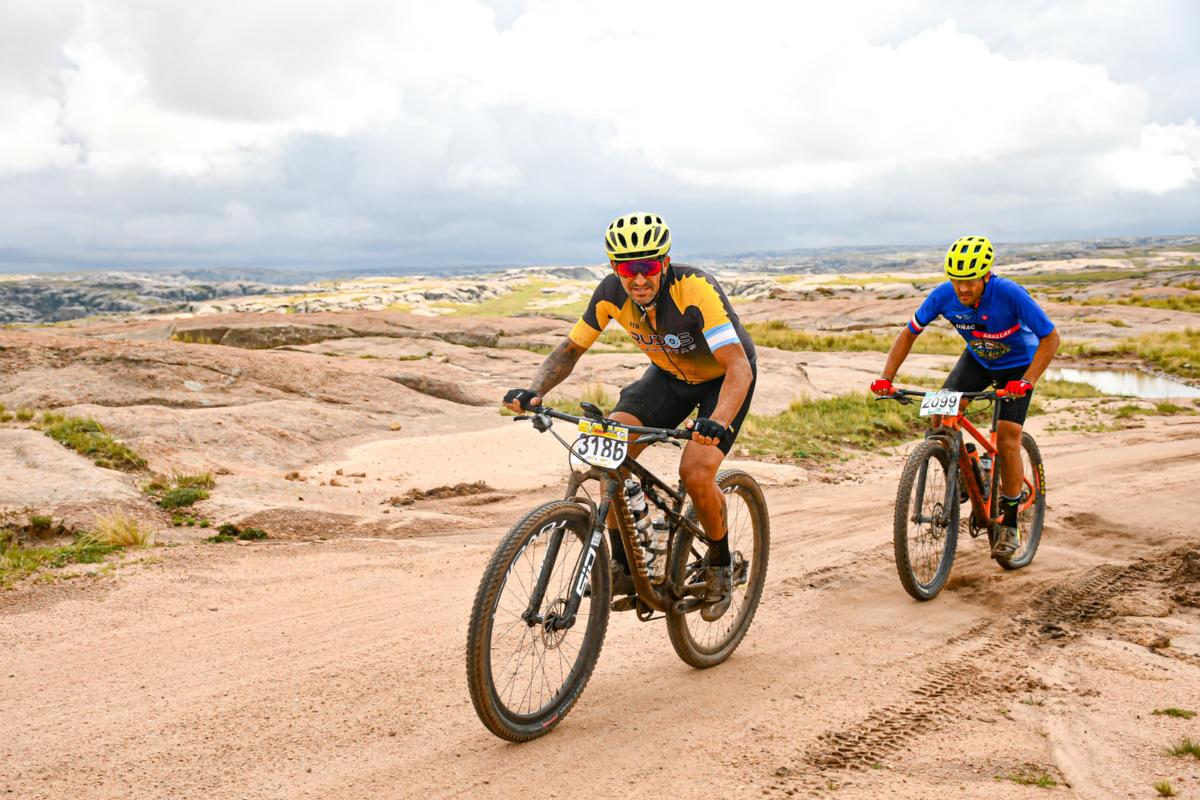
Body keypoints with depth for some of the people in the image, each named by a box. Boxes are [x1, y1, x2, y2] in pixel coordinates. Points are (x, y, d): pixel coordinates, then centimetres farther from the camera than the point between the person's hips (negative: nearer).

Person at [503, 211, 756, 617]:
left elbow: (739, 367, -41)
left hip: (722, 379, -5)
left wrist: (717, 423, -59)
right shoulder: (612, 293, -20)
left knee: (695, 472, -25)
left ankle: (721, 564, 5)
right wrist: (534, 391, -29)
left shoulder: (696, 290, -35)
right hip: (669, 374, 5)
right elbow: (570, 348, -10)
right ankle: (624, 567, -2)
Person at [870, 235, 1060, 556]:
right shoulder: (943, 295, -25)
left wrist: (1026, 381, -41)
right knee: (941, 413, -20)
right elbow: (909, 334, -13)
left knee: (1007, 440, -13)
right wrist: (886, 378, -24)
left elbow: (1050, 338, -28)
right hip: (977, 358, 4)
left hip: (1017, 364, -3)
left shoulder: (1010, 294, -35)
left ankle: (1009, 526, 0)